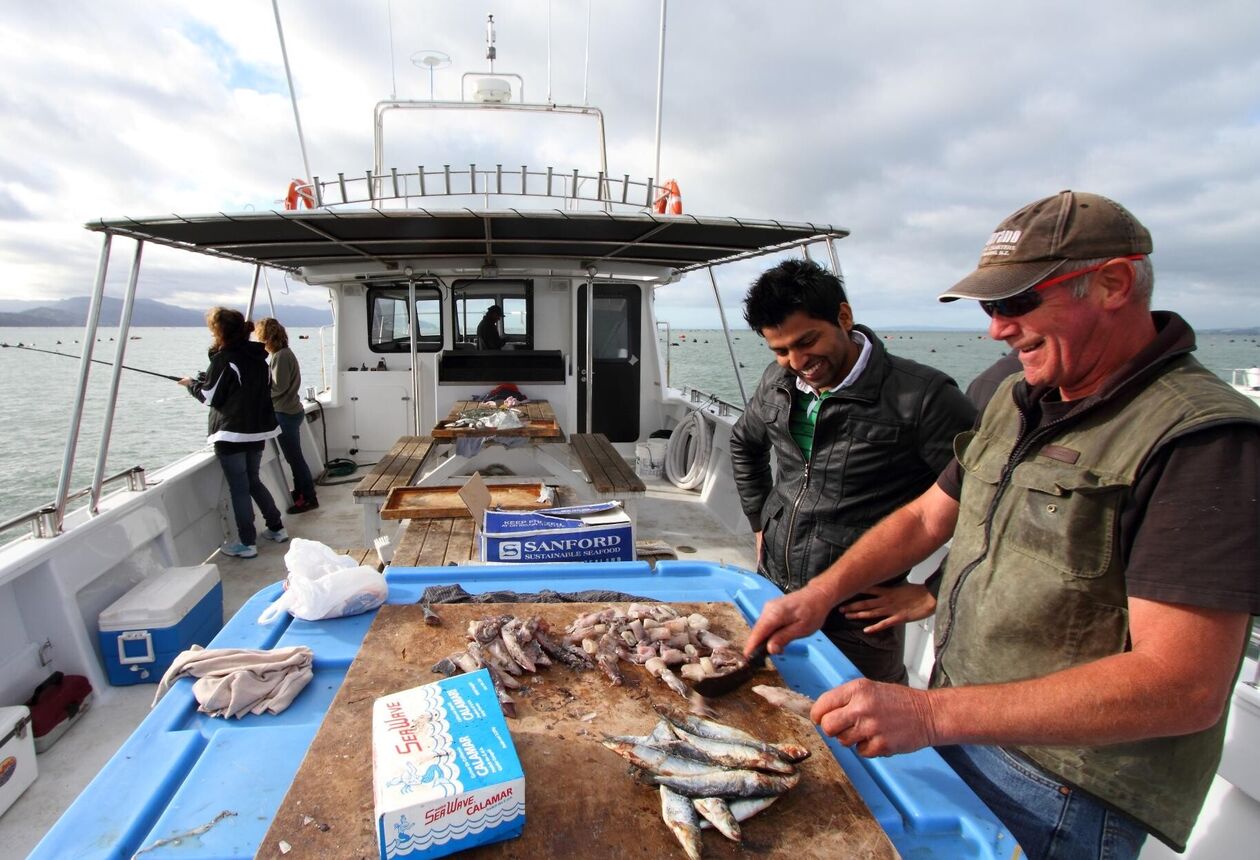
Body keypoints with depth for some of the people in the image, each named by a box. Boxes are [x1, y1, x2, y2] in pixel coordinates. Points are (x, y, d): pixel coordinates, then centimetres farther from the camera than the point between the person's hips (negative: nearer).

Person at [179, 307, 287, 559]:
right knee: (253, 481, 21)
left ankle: (247, 543, 7)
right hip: (258, 431, 7)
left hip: (231, 435, -7)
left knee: (239, 488, 1)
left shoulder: (223, 359, -13)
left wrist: (191, 384, 12)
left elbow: (210, 397, -9)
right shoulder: (258, 357, 7)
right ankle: (277, 528, 23)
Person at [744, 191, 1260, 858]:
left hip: (1064, 795, -7)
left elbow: (1186, 687, -28)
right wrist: (821, 594, 1)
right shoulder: (1018, 401, 5)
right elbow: (927, 515, 12)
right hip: (959, 731, 7)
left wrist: (934, 713, -33)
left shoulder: (1204, 438, -22)